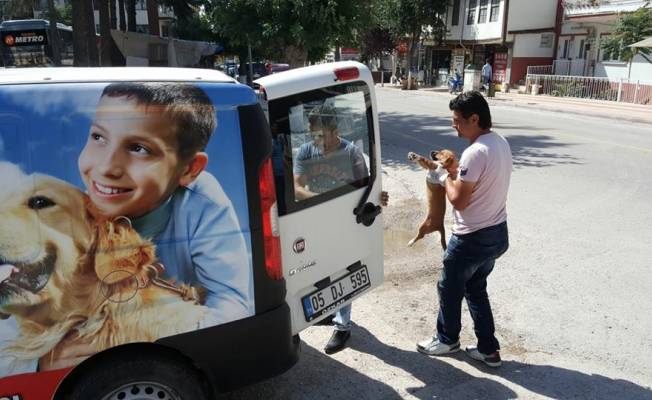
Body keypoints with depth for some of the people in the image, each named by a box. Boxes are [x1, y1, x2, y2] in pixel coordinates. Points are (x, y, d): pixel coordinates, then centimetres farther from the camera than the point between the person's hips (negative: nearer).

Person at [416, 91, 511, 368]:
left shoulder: (476, 152, -25)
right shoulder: (501, 144, 5)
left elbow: (459, 200, -23)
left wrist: (445, 178, -6)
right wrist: (456, 170, 5)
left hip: (473, 238, -9)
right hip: (497, 233, 9)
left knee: (449, 289, 14)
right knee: (476, 289, 22)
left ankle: (447, 339, 35)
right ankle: (488, 348, 28)